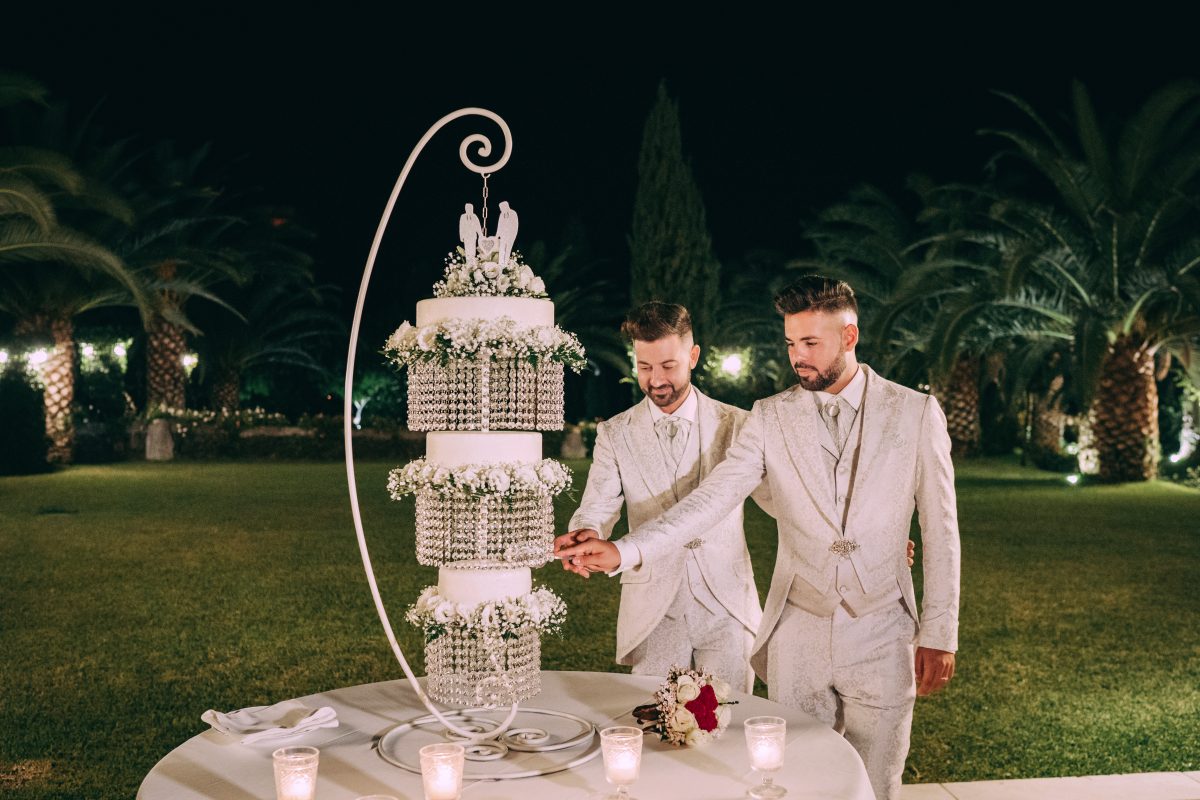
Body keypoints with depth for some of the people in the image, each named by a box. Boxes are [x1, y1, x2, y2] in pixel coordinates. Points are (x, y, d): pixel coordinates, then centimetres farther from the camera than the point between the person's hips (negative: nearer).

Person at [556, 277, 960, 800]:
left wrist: (939, 633, 1)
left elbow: (939, 527, 1)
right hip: (797, 634, 1)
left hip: (880, 635, -1)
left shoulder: (916, 413, -1)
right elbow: (710, 497, -10)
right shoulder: (771, 417, 0)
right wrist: (625, 552, -23)